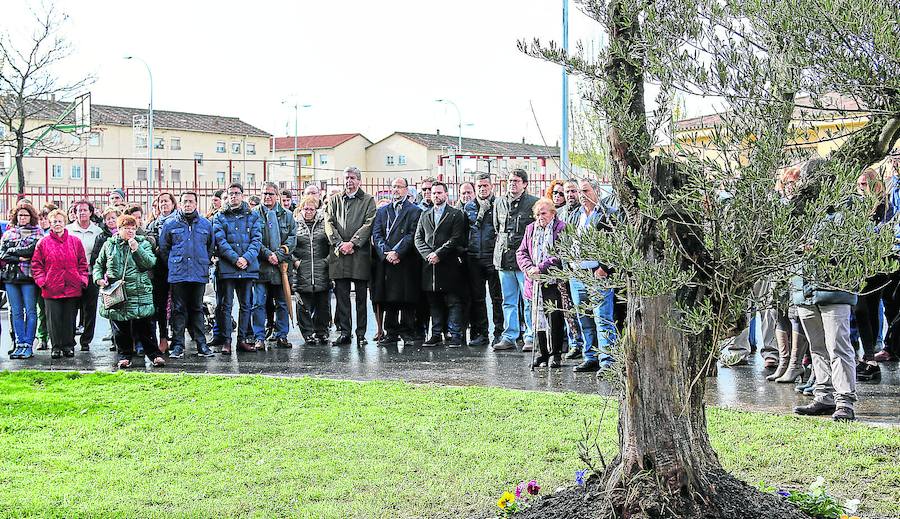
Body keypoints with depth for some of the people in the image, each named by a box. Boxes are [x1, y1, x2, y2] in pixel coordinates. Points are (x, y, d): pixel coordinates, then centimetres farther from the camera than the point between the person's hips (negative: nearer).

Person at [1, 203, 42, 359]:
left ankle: (28, 345, -2)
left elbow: (33, 250, -11)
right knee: (16, 312, 4)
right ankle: (20, 344, 9)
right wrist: (20, 257, -8)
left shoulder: (37, 233, 6)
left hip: (29, 276, -4)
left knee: (30, 311, -4)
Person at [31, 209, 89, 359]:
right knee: (54, 319, 0)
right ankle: (56, 347, 9)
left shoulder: (75, 241, 8)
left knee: (70, 318, 6)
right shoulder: (43, 243, 4)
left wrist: (82, 279, -1)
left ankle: (68, 346, 15)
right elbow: (36, 265, 5)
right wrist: (41, 280, -6)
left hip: (72, 288, 1)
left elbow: (82, 263, 10)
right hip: (51, 289, -1)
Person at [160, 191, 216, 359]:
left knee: (197, 309, 7)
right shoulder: (170, 224, 3)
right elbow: (163, 248, 8)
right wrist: (172, 264, 5)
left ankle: (201, 344, 10)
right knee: (178, 310, 1)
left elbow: (211, 247, 17)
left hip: (199, 274, 1)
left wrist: (204, 263, 10)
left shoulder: (206, 224, 8)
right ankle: (178, 345, 4)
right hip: (177, 275, -1)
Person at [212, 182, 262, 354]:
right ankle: (226, 340, 1)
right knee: (226, 305, -2)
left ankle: (243, 339, 14)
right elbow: (220, 241, -4)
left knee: (245, 305, 7)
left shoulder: (252, 216, 11)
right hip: (227, 267, -2)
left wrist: (247, 258, -14)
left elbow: (257, 240, 1)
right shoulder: (220, 217, 7)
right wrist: (235, 259, -16)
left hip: (248, 267, 2)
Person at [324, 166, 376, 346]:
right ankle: (344, 332, 7)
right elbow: (329, 223, 7)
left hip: (360, 254, -2)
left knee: (361, 296, 1)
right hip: (339, 255, 2)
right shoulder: (334, 200, 16)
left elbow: (369, 224, -4)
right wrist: (339, 244, -8)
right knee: (341, 296, 3)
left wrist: (352, 243, -13)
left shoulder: (368, 200, 6)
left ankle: (361, 333, 5)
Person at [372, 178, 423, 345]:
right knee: (388, 301, 3)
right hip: (386, 262, 3)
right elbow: (376, 234, 7)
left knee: (407, 300, -2)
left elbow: (412, 235, -5)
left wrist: (397, 252, -15)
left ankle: (408, 332, 5)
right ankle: (391, 333, 9)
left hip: (406, 261, -3)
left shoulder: (414, 211, 5)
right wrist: (386, 253, -9)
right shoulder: (382, 211, 17)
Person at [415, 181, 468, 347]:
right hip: (430, 265, 4)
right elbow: (418, 238, 11)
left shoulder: (456, 214, 2)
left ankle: (454, 335, -2)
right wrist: (428, 254, -6)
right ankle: (436, 335, 12)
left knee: (453, 302, -4)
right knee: (434, 303, 7)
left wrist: (439, 254, -13)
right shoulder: (425, 215, 17)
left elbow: (456, 239, -7)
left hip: (449, 266, -4)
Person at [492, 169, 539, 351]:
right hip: (504, 259, 5)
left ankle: (531, 338, 3)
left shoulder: (533, 203, -4)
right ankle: (509, 337, 16)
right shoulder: (499, 203, 14)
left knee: (529, 301, -3)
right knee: (508, 301, 10)